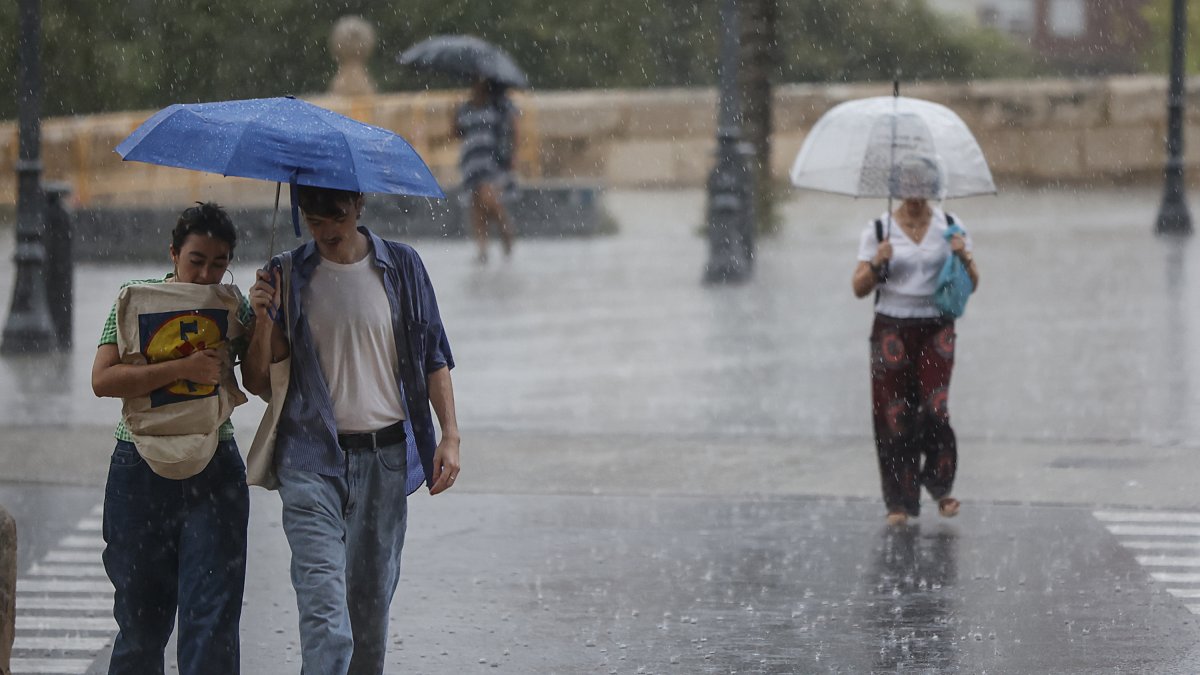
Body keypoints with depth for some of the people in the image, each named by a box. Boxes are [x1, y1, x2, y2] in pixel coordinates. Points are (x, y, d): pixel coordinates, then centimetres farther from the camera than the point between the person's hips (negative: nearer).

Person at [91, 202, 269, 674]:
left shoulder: (235, 309, 6)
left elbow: (261, 383, 0)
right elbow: (103, 380, -12)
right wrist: (183, 369, -21)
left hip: (213, 473, 1)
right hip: (141, 470, -1)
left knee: (213, 614, -8)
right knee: (140, 612, 7)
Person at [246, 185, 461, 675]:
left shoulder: (401, 267, 4)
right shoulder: (291, 274, 3)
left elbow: (434, 356, 9)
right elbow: (274, 363, 7)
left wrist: (450, 435, 3)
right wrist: (265, 317, -13)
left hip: (385, 455, 2)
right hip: (312, 455, -1)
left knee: (372, 596, 8)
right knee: (323, 605, -14)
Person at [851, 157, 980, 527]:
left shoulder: (949, 227, 4)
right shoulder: (879, 231, 1)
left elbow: (972, 285, 6)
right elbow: (859, 288, 0)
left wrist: (965, 258, -14)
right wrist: (876, 264, -19)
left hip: (936, 329, 0)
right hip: (892, 329, 0)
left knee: (934, 409, -13)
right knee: (894, 416, -4)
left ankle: (940, 486, 8)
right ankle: (900, 501, 4)